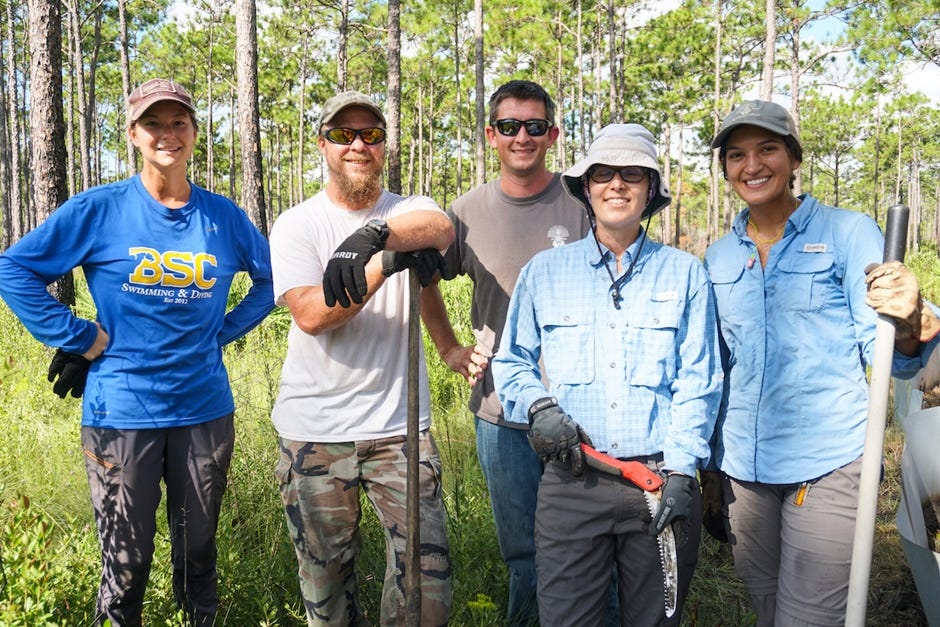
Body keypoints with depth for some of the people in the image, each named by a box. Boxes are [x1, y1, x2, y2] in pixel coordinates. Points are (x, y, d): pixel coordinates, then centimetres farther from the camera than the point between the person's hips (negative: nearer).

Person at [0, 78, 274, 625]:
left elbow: (271, 278, 16)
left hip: (205, 409, 2)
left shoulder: (223, 216, 3)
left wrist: (223, 331, 5)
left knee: (199, 554, 16)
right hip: (122, 412, -2)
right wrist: (81, 338, -8)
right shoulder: (98, 210, -4)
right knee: (127, 564, 7)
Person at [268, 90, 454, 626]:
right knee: (327, 582, 12)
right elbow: (310, 315, -16)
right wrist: (391, 262, -25)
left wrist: (372, 235, -37)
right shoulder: (296, 225, 0)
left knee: (428, 578, 1)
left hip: (401, 426, 1)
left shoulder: (412, 210, 5)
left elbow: (442, 228, -21)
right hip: (316, 431, 0)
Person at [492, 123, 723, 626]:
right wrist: (538, 406, -7)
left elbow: (697, 382, 1)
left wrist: (680, 472, -7)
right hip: (571, 482, 0)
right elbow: (511, 362, 13)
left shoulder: (684, 274, 5)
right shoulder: (544, 272, 7)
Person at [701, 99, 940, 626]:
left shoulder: (849, 233, -4)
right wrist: (711, 469, 16)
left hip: (828, 464, -4)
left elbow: (884, 356, -6)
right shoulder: (719, 257, 9)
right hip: (743, 467, 5)